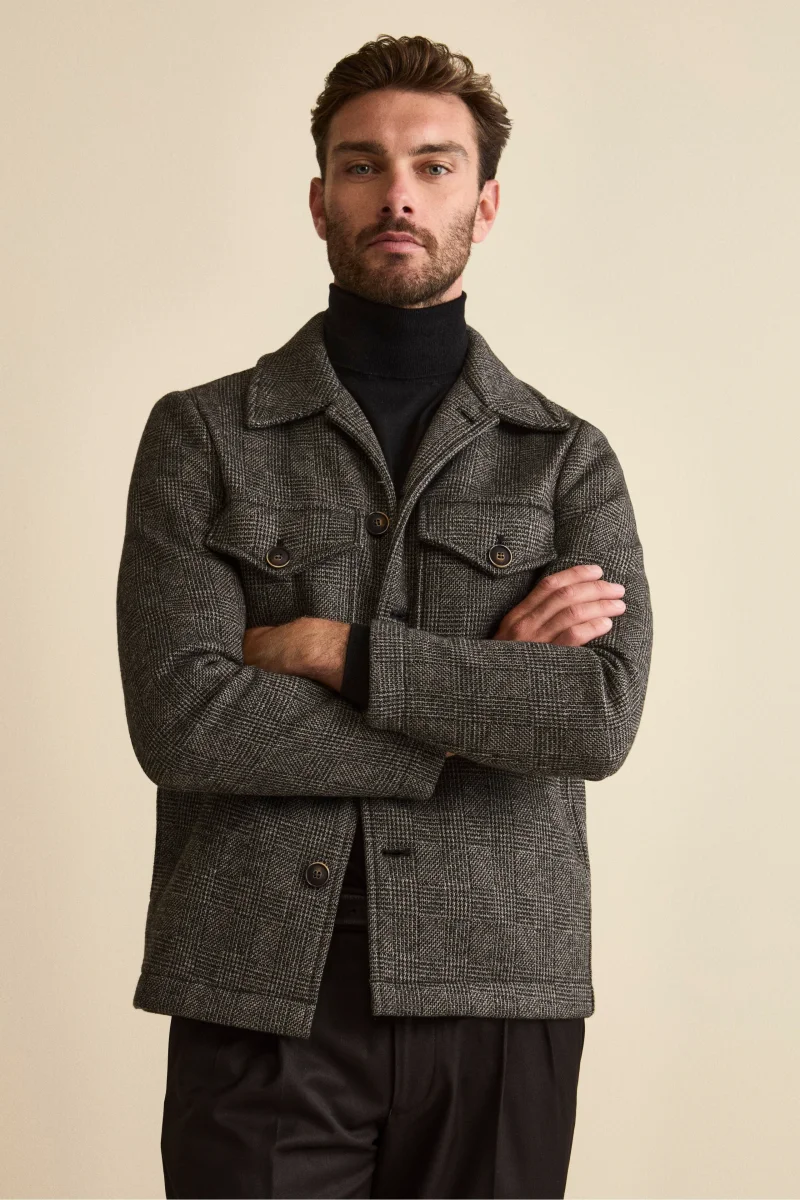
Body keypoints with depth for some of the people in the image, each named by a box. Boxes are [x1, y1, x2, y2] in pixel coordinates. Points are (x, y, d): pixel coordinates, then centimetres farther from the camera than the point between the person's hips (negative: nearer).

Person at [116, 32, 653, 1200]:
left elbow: (603, 717, -9)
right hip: (259, 1004, -1)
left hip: (499, 1009, 1)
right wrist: (490, 693, -8)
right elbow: (180, 719, -10)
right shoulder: (201, 436, 4)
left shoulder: (569, 459, 8)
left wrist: (334, 649, -11)